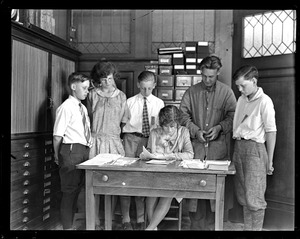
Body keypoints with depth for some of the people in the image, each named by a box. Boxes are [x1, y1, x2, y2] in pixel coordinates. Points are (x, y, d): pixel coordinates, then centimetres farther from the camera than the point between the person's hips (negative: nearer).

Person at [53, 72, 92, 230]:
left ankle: (70, 223, 30)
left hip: (84, 150, 8)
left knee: (77, 188, 16)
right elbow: (57, 135, -13)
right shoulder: (66, 107, -12)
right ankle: (67, 227, 11)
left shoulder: (83, 108, 14)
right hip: (72, 150, -8)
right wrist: (57, 156, -9)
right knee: (69, 190, -1)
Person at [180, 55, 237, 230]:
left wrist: (219, 127, -14)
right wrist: (195, 130, -7)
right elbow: (183, 114, 6)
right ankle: (197, 225, 10)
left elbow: (233, 116, 2)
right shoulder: (192, 92, 9)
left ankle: (210, 222, 14)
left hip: (217, 145, -1)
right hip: (196, 145, 1)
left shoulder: (226, 92, 6)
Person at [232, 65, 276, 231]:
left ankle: (256, 229, 8)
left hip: (254, 148, -7)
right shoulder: (241, 99, 13)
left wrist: (269, 161, -8)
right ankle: (247, 227, 22)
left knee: (254, 198, -4)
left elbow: (271, 131, -8)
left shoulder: (264, 101, -8)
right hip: (238, 147, 7)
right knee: (243, 197, 12)